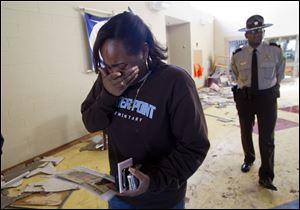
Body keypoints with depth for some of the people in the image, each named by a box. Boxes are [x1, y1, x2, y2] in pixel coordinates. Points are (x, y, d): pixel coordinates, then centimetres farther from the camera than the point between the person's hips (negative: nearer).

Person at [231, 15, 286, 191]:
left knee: (267, 137, 0)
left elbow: (280, 73, 12)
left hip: (267, 97, -1)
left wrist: (272, 87, 15)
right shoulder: (238, 55, -5)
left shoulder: (275, 51, -7)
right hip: (245, 97, 2)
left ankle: (266, 176, 13)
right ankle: (249, 159, 41)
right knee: (246, 132, 16)